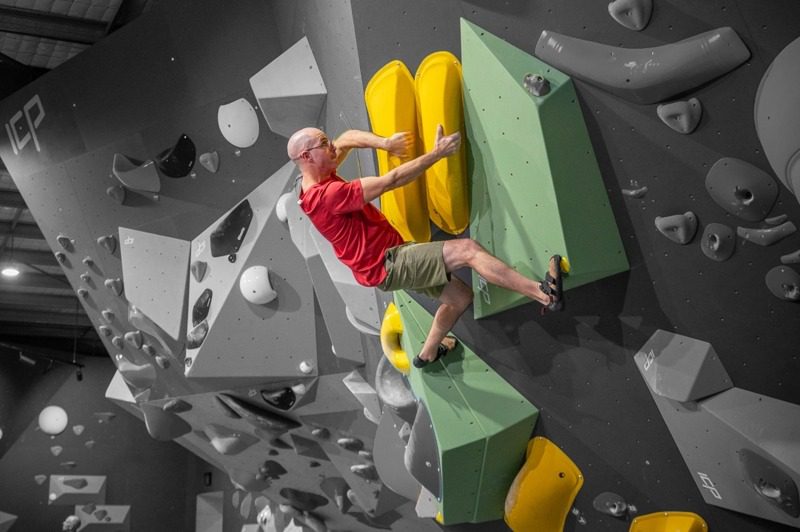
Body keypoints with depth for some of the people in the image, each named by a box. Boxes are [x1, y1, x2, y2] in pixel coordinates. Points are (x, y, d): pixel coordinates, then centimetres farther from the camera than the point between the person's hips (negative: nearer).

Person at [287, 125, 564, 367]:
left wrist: (384, 143, 0)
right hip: (386, 265, -10)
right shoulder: (327, 194, -22)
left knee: (460, 296, 15)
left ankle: (428, 353, 35)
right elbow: (390, 181, -23)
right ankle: (545, 293, -23)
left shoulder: (317, 179, 6)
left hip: (392, 256, 10)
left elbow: (349, 137, 19)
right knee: (467, 249, -20)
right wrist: (437, 152, -15)